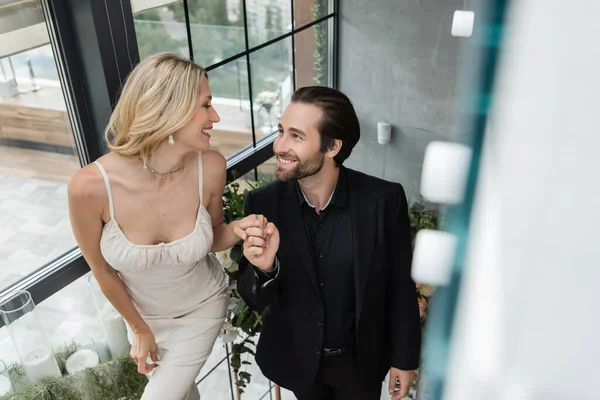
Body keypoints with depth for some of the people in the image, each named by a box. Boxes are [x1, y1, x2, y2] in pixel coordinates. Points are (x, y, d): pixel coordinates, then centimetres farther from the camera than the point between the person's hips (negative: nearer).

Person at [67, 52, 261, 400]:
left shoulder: (210, 167, -26)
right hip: (144, 313, 1)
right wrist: (139, 328, 1)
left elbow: (210, 238, -6)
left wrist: (237, 230, -29)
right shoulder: (90, 186, -32)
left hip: (202, 308, 0)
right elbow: (102, 269, -13)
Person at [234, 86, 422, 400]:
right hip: (295, 358, 2)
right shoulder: (263, 203, -19)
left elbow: (400, 288, -10)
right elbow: (255, 300, -12)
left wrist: (404, 358, -1)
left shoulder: (383, 200, -23)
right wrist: (264, 268, -34)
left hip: (361, 358, -1)